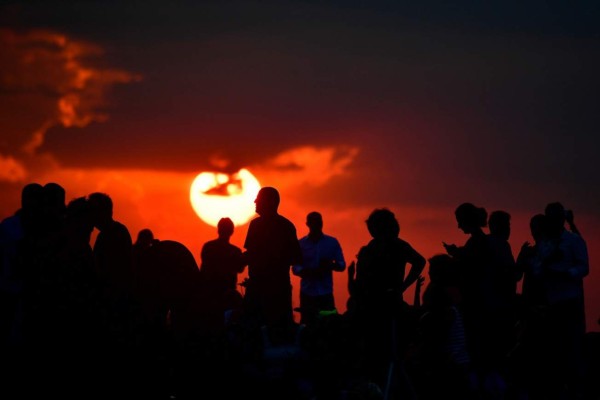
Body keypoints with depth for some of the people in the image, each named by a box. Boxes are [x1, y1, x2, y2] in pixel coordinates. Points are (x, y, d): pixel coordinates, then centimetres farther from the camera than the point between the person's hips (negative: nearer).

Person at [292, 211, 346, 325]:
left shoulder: (332, 242, 8)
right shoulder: (301, 244, 6)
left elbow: (342, 265, 6)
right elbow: (295, 268, 1)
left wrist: (330, 265, -18)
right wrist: (311, 272, -20)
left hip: (326, 293, 0)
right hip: (307, 293, 0)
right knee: (307, 324, -3)